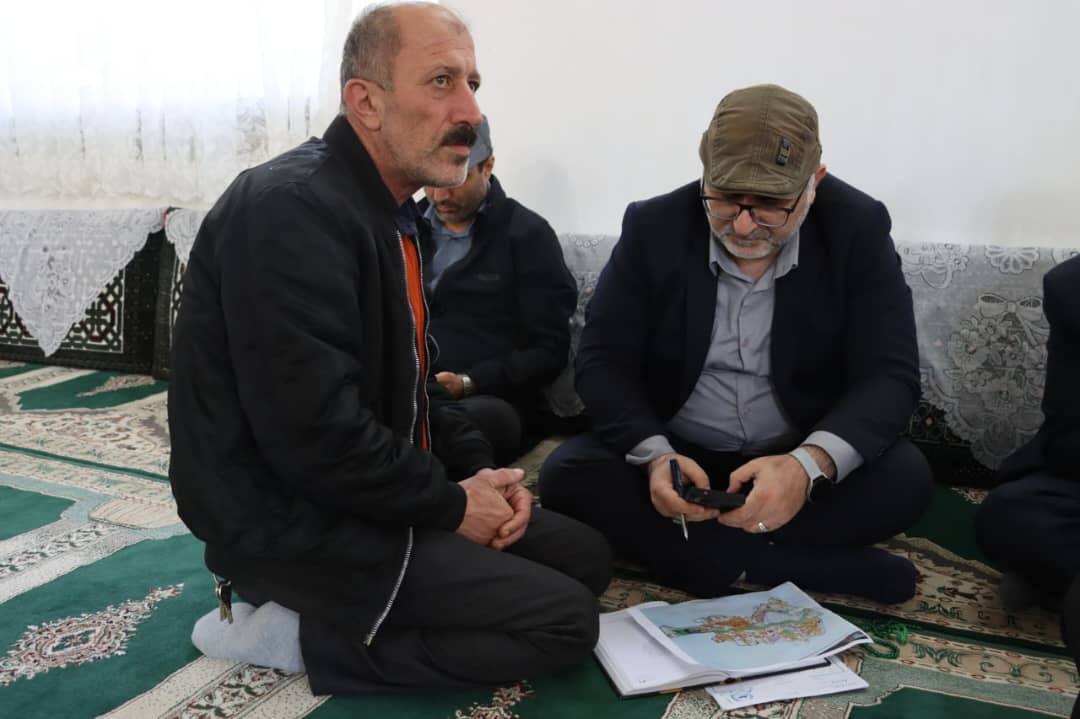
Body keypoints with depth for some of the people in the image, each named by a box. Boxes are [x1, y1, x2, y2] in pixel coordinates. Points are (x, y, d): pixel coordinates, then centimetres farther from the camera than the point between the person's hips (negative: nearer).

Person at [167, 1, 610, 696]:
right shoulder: (292, 209, -22)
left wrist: (478, 468, 2)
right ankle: (299, 634, -3)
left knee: (585, 555, 9)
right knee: (566, 618, -11)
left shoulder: (389, 212, 9)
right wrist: (450, 504, -14)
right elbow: (315, 435, -28)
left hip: (374, 493, 10)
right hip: (291, 521, -9)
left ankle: (326, 610, 6)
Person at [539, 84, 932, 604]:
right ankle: (803, 566, -23)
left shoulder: (857, 229, -11)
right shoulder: (654, 227, -10)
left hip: (801, 460, 0)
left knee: (905, 477, -27)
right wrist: (654, 454, -29)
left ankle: (667, 545, -19)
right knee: (567, 475, -25)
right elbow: (603, 360, -9)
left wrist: (809, 464, -36)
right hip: (676, 455, 1)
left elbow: (889, 375, -15)